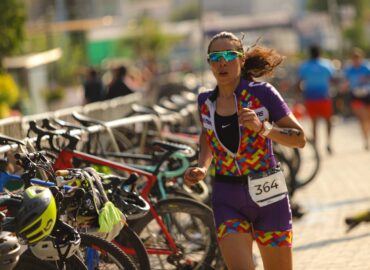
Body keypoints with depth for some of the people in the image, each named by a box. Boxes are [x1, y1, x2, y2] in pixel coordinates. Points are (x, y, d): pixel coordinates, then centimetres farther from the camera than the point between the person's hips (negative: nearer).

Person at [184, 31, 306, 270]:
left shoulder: (262, 93, -7)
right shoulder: (206, 101, 4)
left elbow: (300, 138, -7)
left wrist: (263, 128, -23)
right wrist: (202, 168, 3)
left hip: (267, 196, -2)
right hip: (227, 198, 2)